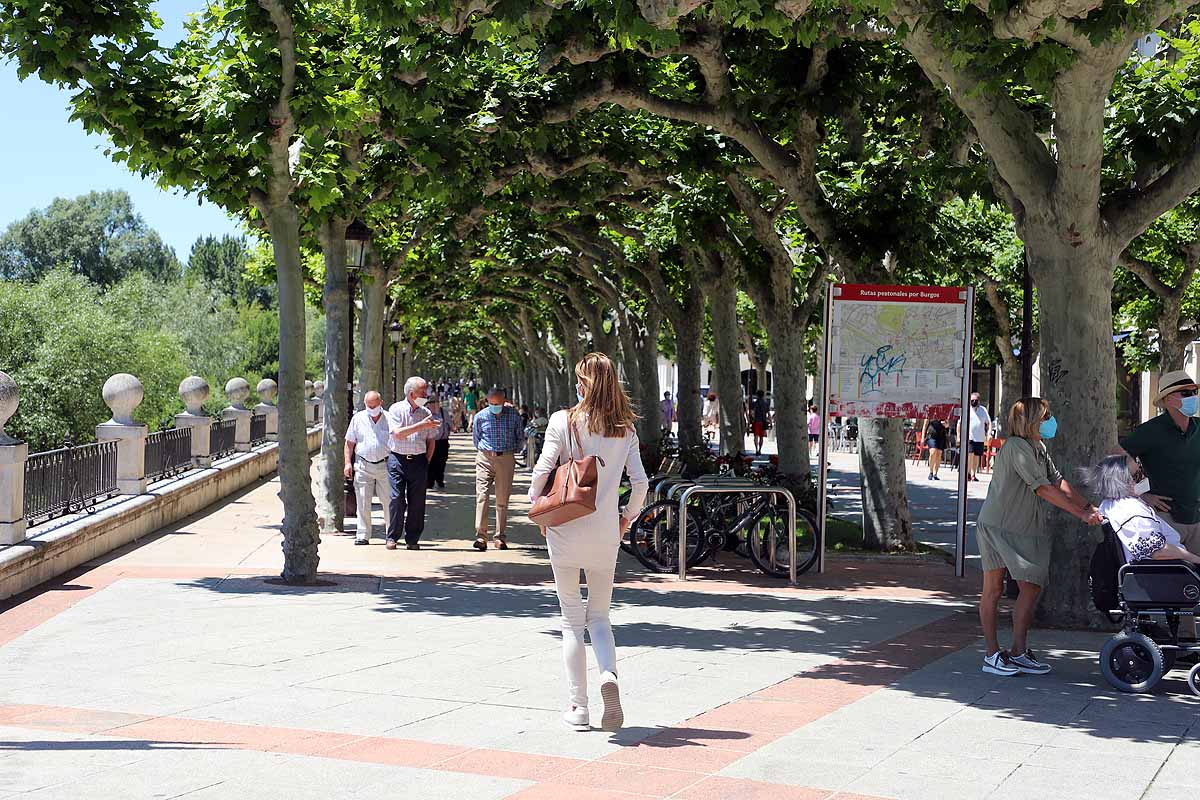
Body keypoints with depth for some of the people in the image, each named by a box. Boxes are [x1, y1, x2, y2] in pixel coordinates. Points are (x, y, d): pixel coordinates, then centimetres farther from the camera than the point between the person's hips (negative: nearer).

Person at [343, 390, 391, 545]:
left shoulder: (389, 419, 4)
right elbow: (349, 442, 12)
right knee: (363, 502, 0)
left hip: (385, 466, -1)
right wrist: (348, 462, 2)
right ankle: (363, 535, 6)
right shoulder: (358, 419, 8)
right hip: (363, 466, 1)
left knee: (388, 501, 1)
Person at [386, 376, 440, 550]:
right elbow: (397, 433, -15)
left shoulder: (426, 413, 10)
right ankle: (392, 537, 3)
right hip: (397, 459, -3)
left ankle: (412, 539, 9)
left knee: (417, 502, 1)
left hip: (419, 460, 3)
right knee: (397, 499, -6)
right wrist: (421, 425, -18)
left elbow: (431, 441, 15)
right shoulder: (396, 409, -1)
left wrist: (426, 461, 5)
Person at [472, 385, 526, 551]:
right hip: (485, 458, 0)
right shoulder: (480, 417, 1)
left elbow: (520, 437, 14)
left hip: (506, 460, 0)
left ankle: (500, 538, 7)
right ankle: (481, 536, -15)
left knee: (502, 499, 2)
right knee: (482, 496, -12)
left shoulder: (513, 415, 1)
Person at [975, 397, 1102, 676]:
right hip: (997, 526, -9)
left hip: (1027, 530, 9)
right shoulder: (1016, 447, -18)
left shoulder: (1038, 448, 13)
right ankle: (993, 655, 3)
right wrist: (1081, 514, -19)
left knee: (1032, 587, 3)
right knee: (994, 590, -1)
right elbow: (1043, 489, -21)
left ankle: (1019, 652, 10)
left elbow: (1058, 481, 11)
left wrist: (1089, 506, 0)